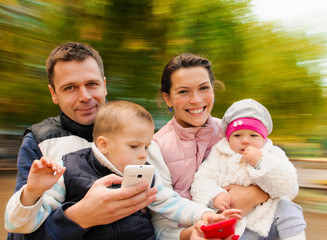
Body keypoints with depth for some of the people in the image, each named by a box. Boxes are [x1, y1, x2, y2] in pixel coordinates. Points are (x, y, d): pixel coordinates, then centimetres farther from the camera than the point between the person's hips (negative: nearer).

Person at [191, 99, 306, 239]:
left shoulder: (273, 155, 1)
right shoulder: (219, 156, 1)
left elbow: (288, 188, -11)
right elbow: (201, 181, -4)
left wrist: (261, 161, -21)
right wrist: (214, 197, -26)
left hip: (265, 219, 2)